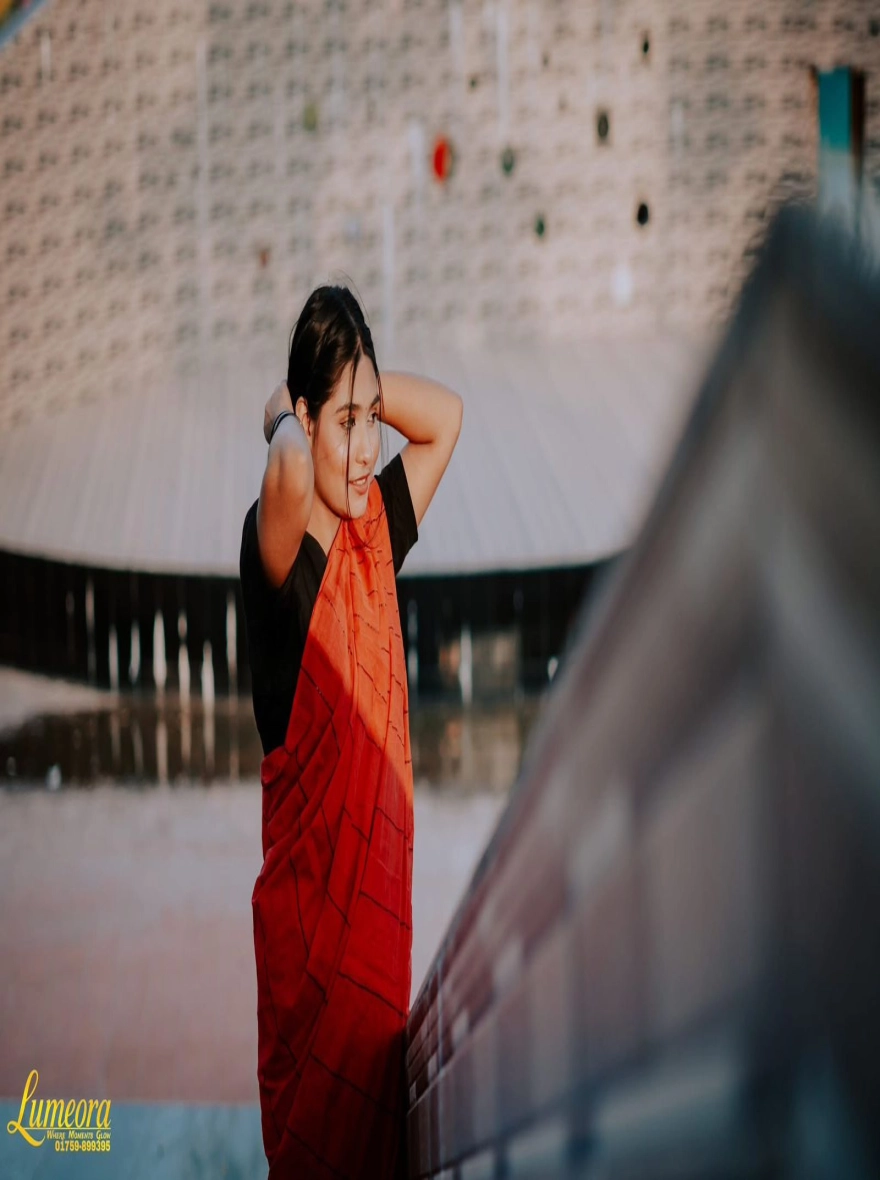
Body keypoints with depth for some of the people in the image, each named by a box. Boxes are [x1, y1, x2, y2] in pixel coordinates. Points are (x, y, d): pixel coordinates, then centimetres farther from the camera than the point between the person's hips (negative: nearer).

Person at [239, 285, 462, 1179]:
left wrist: (358, 388, 1)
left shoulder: (376, 529, 3)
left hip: (381, 895, 7)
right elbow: (289, 471, -41)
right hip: (306, 906, -7)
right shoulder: (277, 547, -18)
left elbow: (447, 416, 16)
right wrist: (284, 418, -19)